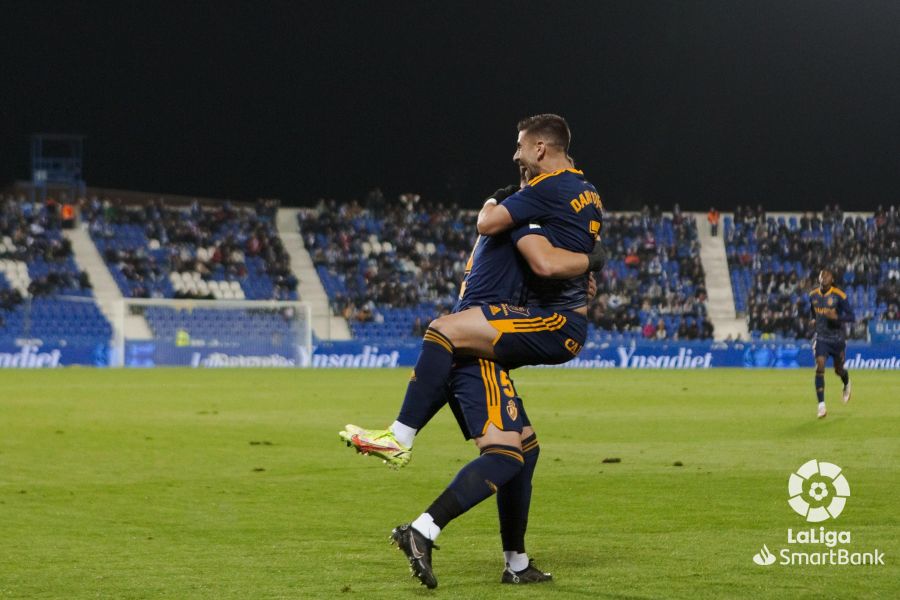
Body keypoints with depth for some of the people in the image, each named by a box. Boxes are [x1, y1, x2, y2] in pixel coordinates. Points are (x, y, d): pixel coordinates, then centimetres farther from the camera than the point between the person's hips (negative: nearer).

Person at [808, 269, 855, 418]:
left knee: (838, 370, 12)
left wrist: (836, 317, -30)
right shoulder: (813, 295, 0)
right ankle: (821, 405, -17)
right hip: (820, 337, 2)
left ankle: (846, 384, 51)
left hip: (837, 338, -2)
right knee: (819, 367, -18)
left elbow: (851, 317, -16)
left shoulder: (839, 296, -14)